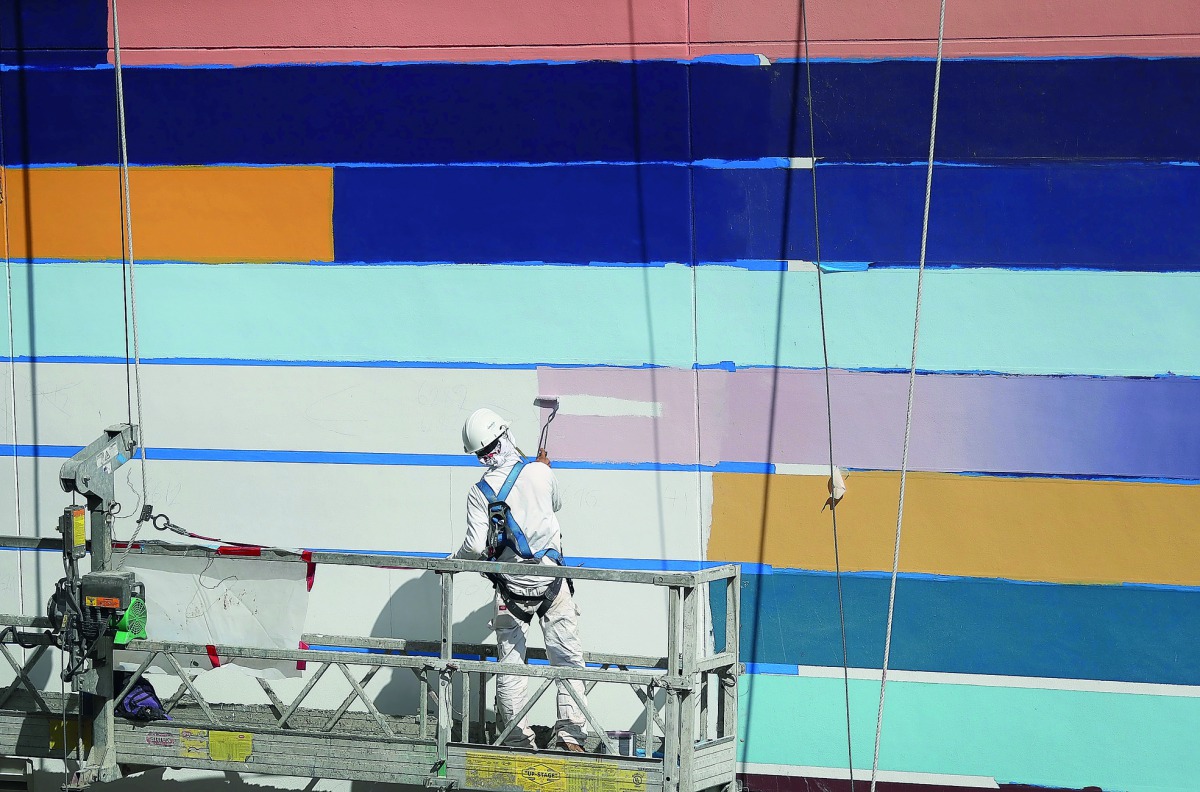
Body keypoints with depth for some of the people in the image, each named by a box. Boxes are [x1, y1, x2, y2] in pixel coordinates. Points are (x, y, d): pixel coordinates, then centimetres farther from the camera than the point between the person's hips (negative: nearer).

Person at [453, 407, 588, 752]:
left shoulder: (480, 492, -7)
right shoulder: (539, 472, -3)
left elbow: (476, 546, -11)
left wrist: (453, 562, 10)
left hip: (512, 586, 0)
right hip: (553, 582, 0)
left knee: (509, 666, 9)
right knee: (568, 659, 6)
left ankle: (520, 740, 8)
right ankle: (570, 734, 3)